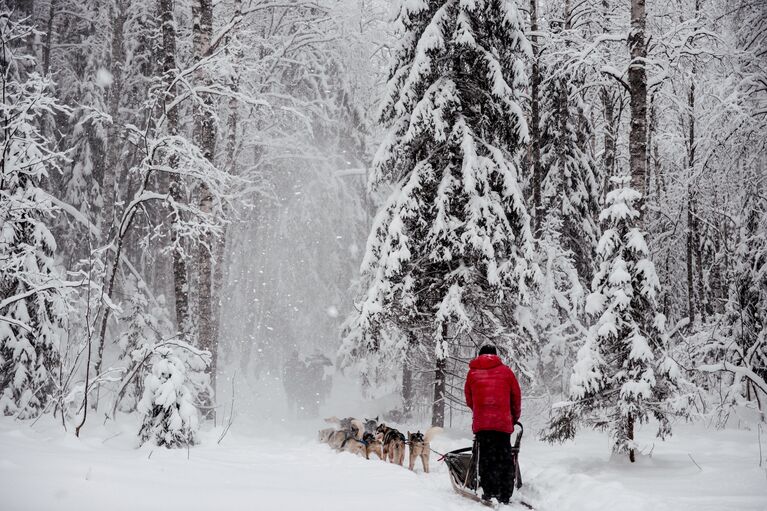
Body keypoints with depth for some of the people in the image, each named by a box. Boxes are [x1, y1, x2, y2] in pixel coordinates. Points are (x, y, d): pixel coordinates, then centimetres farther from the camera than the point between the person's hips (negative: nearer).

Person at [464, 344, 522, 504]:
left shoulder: (472, 372, 9)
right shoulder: (505, 370, 7)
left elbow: (469, 399, 15)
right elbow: (516, 397, 12)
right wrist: (515, 417, 26)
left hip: (481, 423, 0)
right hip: (503, 423, 0)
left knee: (485, 459, 5)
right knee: (504, 459, 4)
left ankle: (488, 493, 2)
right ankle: (504, 495, 1)